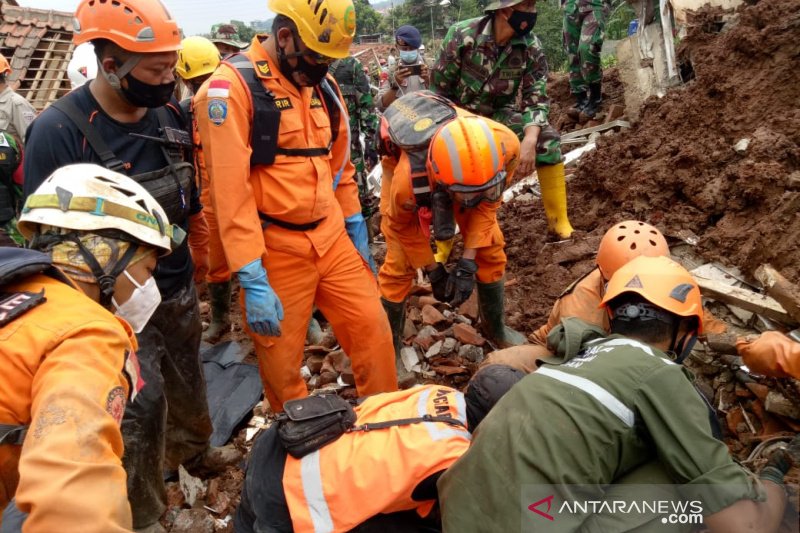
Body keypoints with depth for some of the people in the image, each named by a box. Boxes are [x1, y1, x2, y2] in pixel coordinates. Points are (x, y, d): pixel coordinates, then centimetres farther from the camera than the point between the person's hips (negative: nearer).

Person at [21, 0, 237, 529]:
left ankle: (192, 449, 51)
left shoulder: (170, 112, -3)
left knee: (186, 377, 22)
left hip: (178, 284, 6)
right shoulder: (59, 131, -22)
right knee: (142, 403, 0)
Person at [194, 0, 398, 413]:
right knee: (282, 363, 10)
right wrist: (251, 278, -21)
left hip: (333, 238, 6)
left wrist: (356, 230, 18)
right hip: (276, 251, -5)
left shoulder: (323, 85, 9)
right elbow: (230, 190, -19)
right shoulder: (231, 87, -13)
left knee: (373, 329, 8)